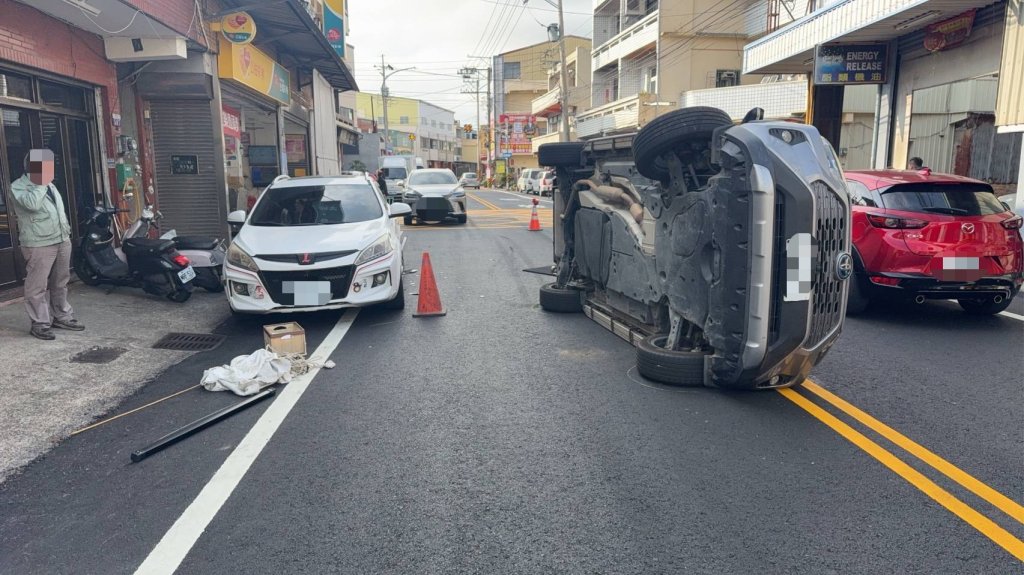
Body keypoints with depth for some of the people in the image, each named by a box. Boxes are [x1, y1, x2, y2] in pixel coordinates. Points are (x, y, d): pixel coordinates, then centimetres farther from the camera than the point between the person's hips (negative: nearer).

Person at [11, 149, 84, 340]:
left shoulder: (49, 184, 18)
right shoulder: (19, 186, -7)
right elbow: (32, 204, -26)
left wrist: (66, 230, 19)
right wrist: (40, 184, -16)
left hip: (62, 240, 8)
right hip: (39, 244, -8)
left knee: (60, 283, 16)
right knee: (38, 285, -3)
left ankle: (62, 316, 26)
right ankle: (40, 323, 3)